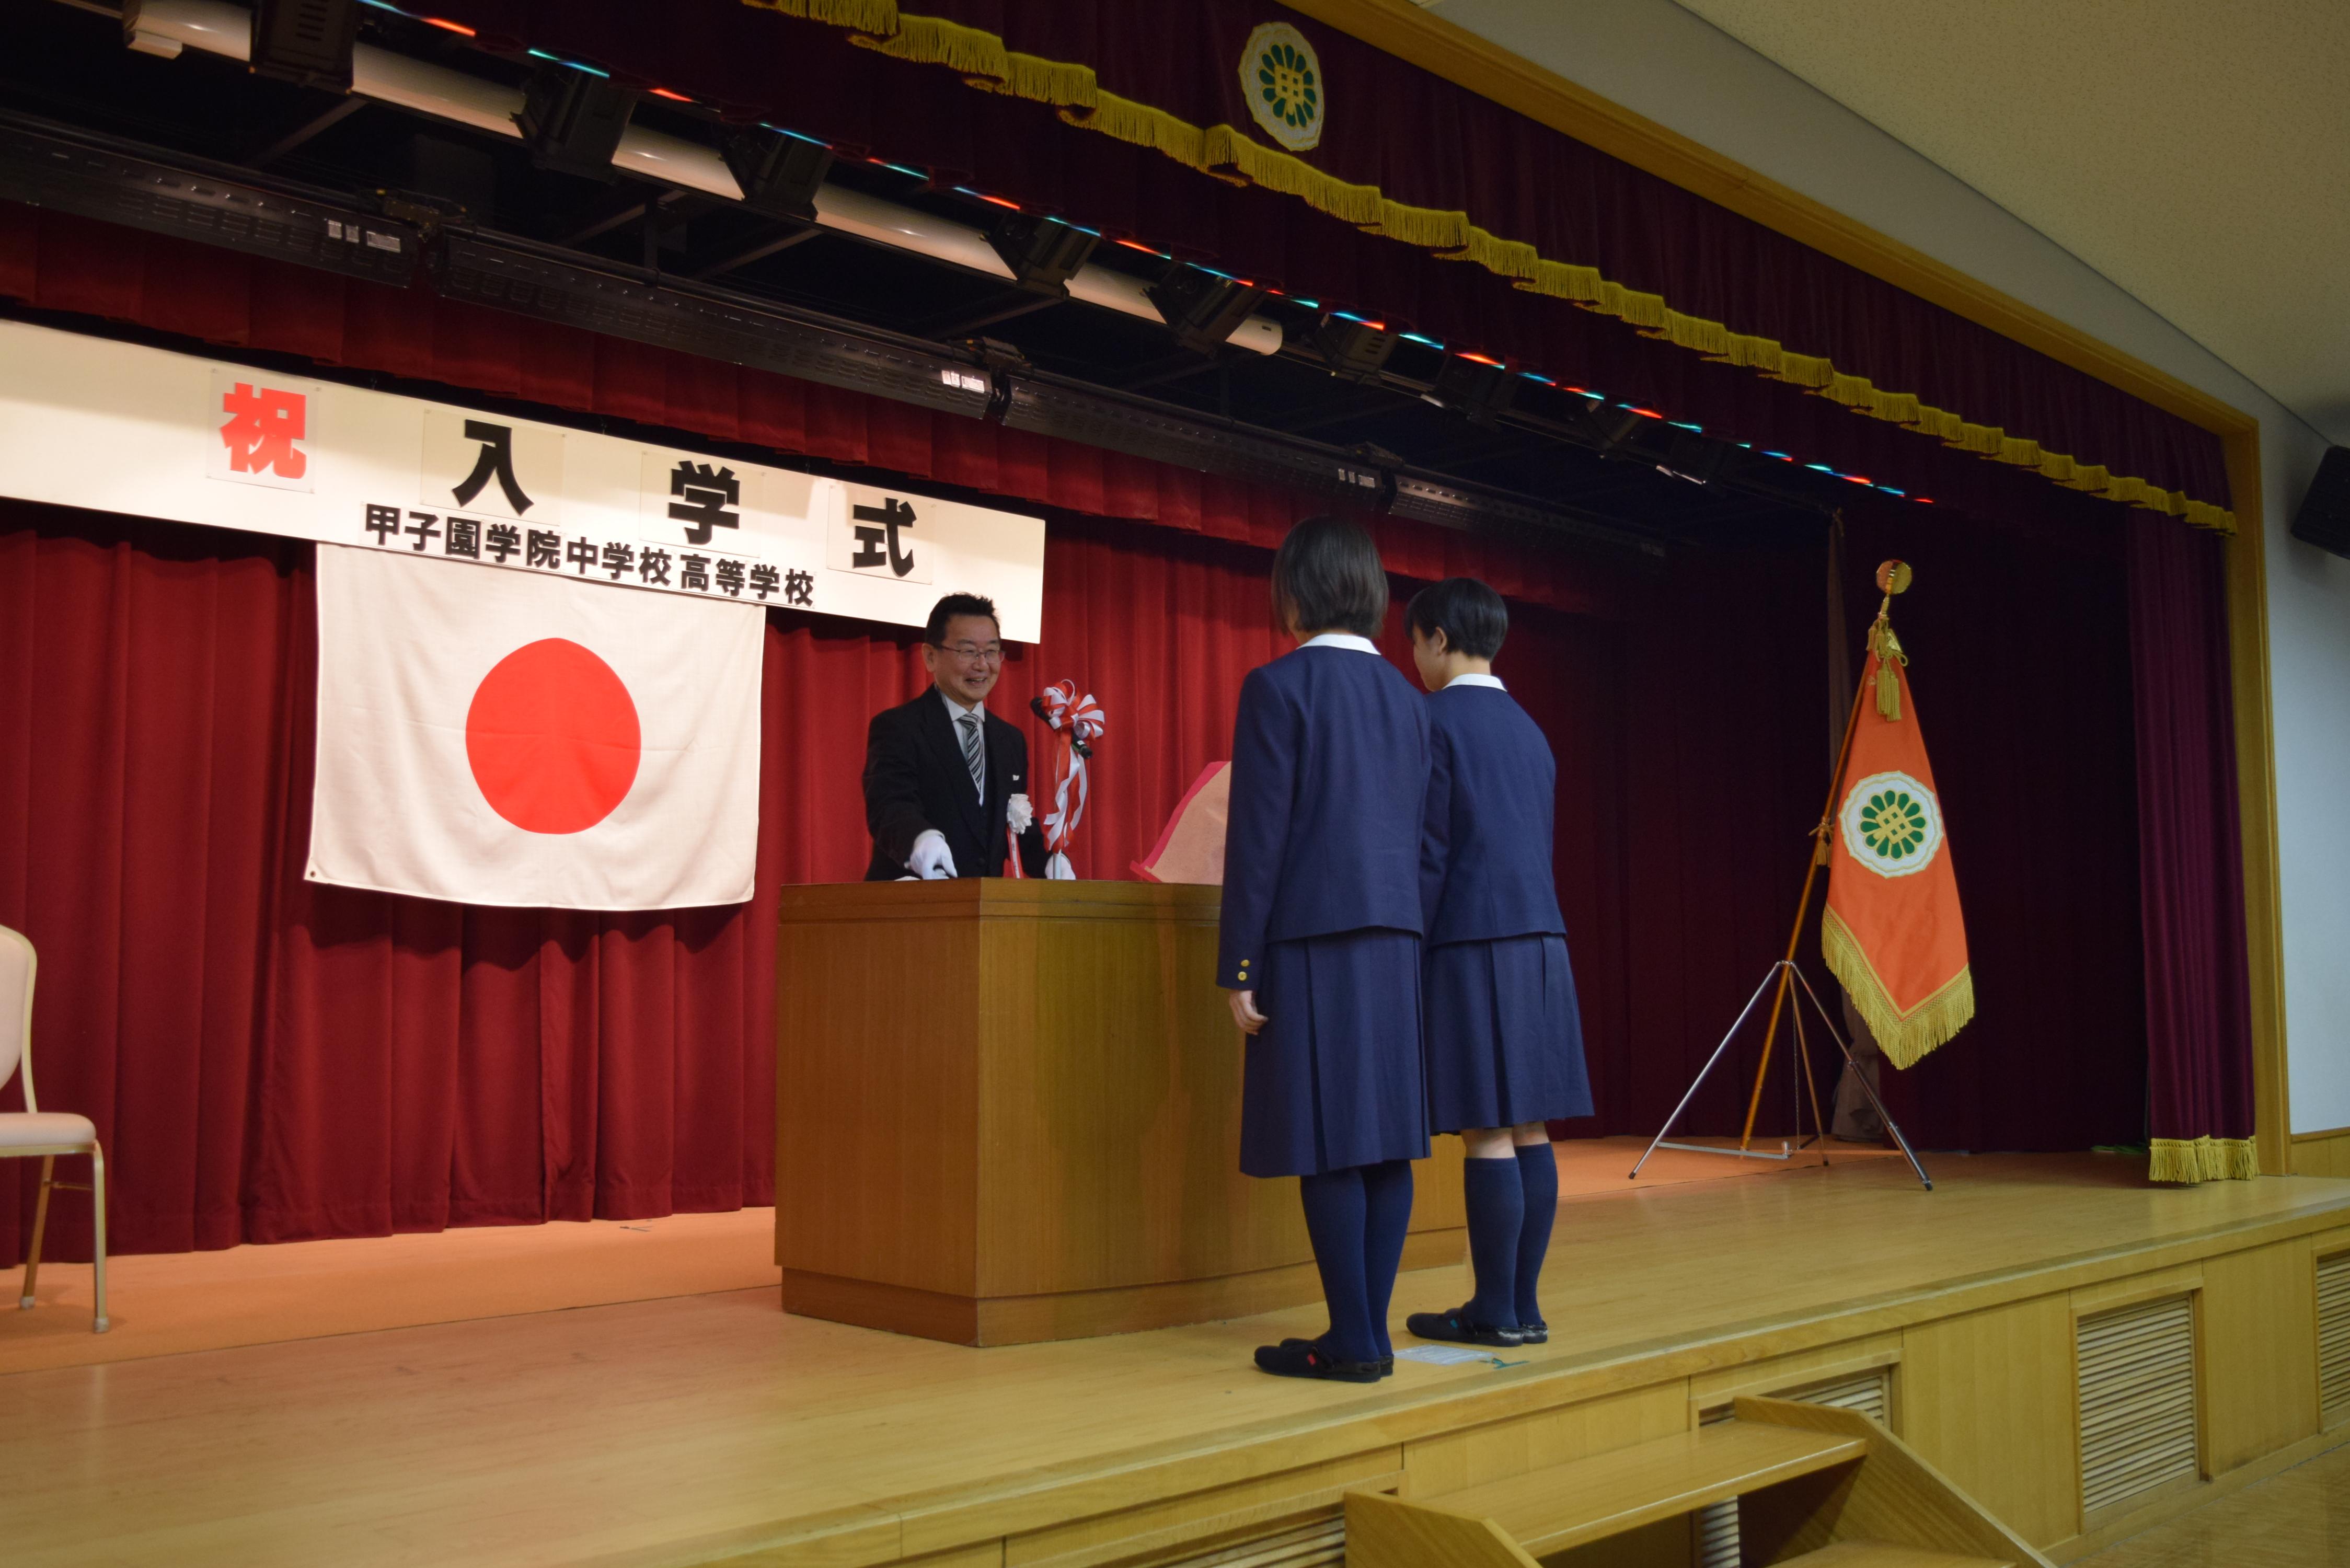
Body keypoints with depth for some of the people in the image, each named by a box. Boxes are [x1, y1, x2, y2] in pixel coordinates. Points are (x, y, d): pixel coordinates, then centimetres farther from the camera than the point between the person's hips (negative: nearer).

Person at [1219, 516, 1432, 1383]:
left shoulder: (1278, 686, -7)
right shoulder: (1405, 695, 13)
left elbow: (1259, 834, -10)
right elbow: (1415, 832, 14)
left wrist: (1238, 966, -8)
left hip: (1313, 937, -7)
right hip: (1392, 935, 7)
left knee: (1328, 1146, -3)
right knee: (1384, 1137, 7)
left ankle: (1353, 1340, 0)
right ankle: (1371, 1329, 13)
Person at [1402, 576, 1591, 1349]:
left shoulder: (1437, 721, -6)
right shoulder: (1529, 730, 17)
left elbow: (1430, 854, -11)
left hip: (1473, 944, -8)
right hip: (1539, 938, 8)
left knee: (1487, 1132, -4)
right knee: (1528, 1130, 7)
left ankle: (1496, 1311, 1)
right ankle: (1523, 1305, 13)